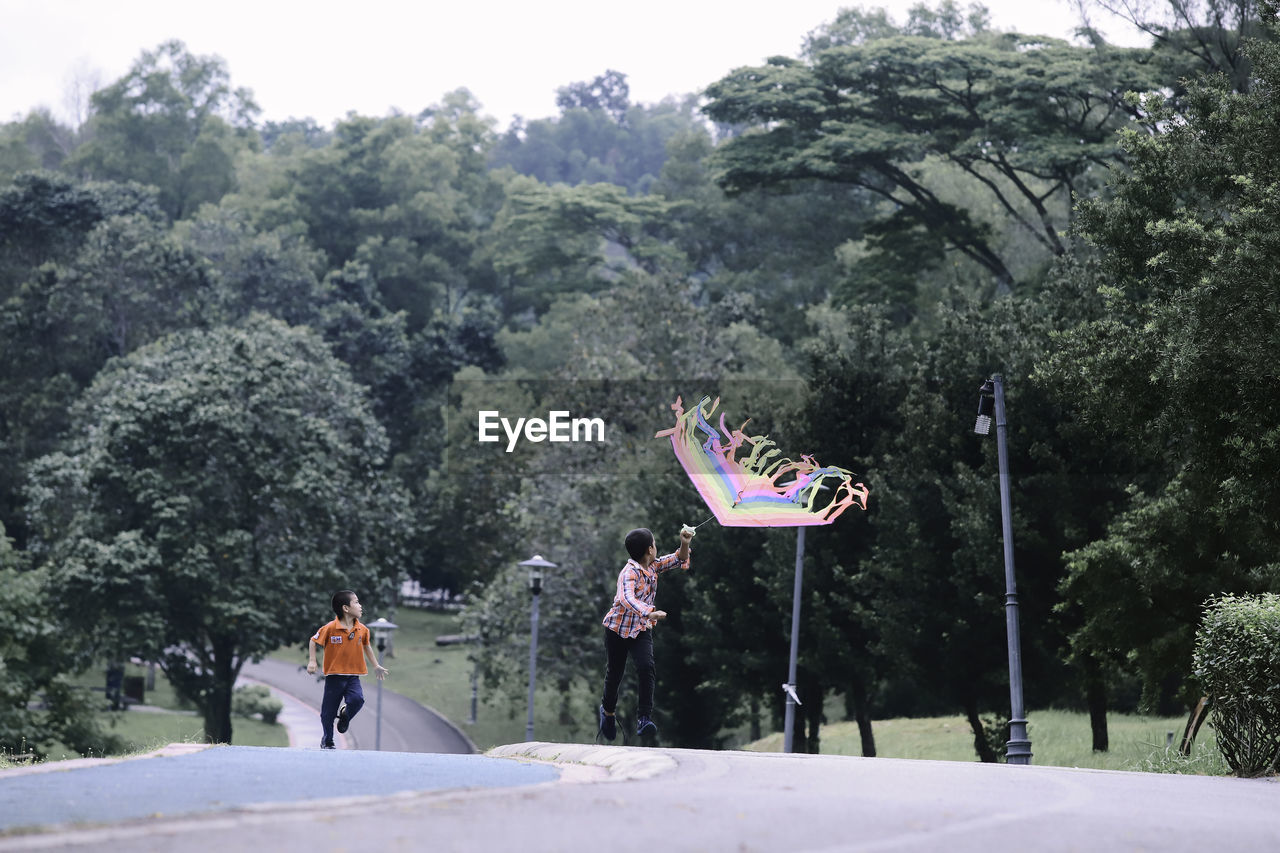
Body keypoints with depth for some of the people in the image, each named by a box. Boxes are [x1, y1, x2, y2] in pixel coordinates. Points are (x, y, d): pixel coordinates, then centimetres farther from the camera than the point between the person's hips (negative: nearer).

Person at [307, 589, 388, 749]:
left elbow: (366, 646, 19)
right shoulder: (330, 628, -13)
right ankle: (327, 740, 29)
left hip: (353, 676, 2)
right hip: (334, 676, -2)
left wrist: (375, 665, 25)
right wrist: (312, 661, -9)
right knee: (328, 711, 6)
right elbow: (313, 641, 0)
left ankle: (345, 715, 11)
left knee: (357, 699, -24)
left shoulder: (362, 629, 0)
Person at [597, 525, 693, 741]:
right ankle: (608, 710, 39)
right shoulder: (629, 573, -26)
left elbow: (678, 560, 8)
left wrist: (684, 544, -13)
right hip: (618, 628, -5)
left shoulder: (653, 566, -2)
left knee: (646, 667, -20)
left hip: (641, 629, 5)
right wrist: (649, 613, -59)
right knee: (614, 673, 9)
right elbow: (627, 598, -43)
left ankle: (644, 718, -22)